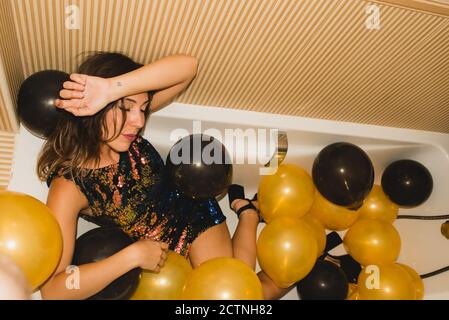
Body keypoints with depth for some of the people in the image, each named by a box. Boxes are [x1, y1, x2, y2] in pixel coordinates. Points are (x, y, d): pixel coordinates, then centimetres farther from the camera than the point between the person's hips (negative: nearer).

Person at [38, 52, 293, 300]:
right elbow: (52, 290, -34)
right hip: (158, 250, -1)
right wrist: (132, 256, -37)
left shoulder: (128, 121, -21)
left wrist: (112, 88, -46)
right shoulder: (68, 185, -30)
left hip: (195, 212, 2)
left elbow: (188, 65, -35)